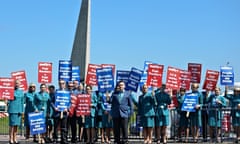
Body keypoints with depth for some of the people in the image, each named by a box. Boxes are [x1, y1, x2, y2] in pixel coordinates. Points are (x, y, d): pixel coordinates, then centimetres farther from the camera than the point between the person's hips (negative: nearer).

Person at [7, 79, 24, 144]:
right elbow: (8, 99, 4)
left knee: (16, 125, 8)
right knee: (12, 124, -5)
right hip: (12, 109, -5)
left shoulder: (21, 92, 13)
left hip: (19, 110, 5)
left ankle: (14, 139, 14)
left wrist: (22, 110, 10)